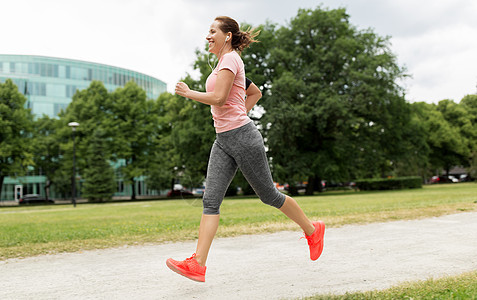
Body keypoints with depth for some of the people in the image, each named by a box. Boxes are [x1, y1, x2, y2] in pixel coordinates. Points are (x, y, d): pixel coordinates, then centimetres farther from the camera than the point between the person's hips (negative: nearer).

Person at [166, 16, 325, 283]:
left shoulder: (230, 59, -10)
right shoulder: (229, 62, 19)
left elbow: (219, 98, -22)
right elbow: (255, 93, 26)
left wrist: (188, 93, -9)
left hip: (242, 137, -9)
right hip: (223, 140, 9)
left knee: (268, 194, 3)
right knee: (211, 199, -3)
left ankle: (312, 230, 25)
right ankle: (197, 264, -7)